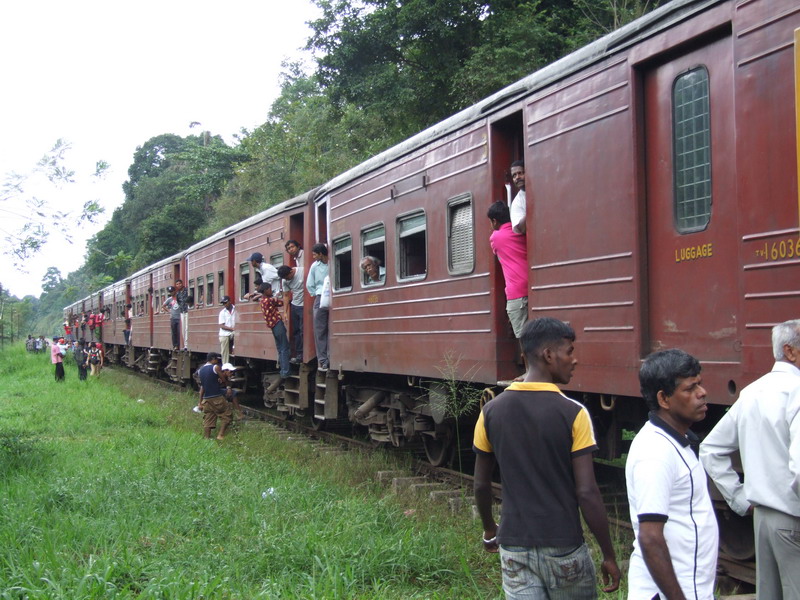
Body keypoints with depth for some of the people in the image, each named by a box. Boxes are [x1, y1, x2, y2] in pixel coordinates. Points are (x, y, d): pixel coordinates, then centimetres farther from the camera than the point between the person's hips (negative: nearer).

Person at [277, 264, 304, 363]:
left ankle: (301, 355, -3)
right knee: (295, 331, 4)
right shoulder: (285, 281, 1)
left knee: (302, 331, -6)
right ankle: (298, 355, 8)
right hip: (294, 306, 5)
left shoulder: (303, 272, -15)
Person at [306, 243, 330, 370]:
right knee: (320, 331, -1)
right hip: (320, 300, 3)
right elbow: (309, 285, 15)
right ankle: (323, 361, 1)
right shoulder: (315, 266, 7)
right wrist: (316, 295, 9)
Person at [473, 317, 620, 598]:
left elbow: (481, 484, 6)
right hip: (563, 548, -3)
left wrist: (489, 530, 23)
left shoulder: (491, 411, -2)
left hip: (514, 548, 3)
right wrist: (609, 555, -5)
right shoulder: (573, 413, -14)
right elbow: (586, 492, -15)